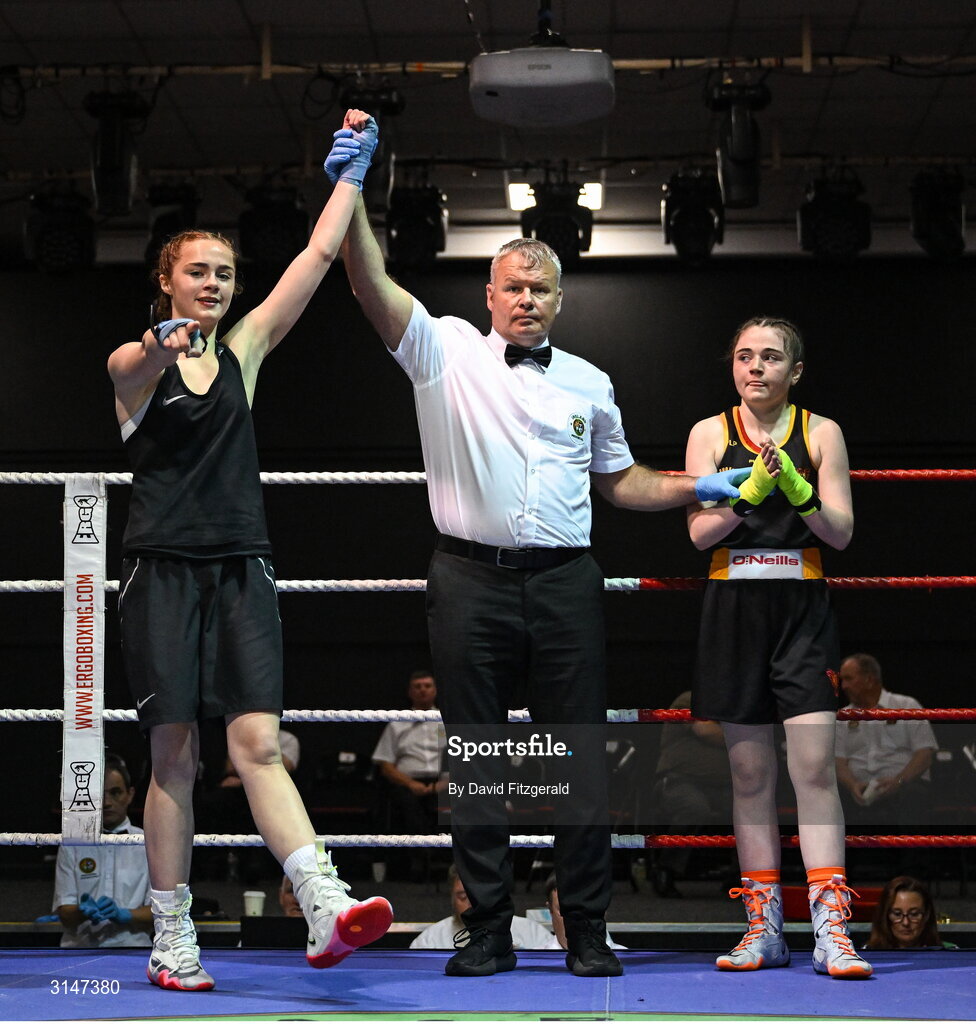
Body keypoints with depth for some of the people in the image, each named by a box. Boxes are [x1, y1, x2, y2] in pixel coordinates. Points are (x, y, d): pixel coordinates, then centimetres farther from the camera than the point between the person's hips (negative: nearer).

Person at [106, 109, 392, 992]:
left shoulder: (244, 350, 13)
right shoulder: (135, 362, 4)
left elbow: (320, 255, 11)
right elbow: (133, 371, -22)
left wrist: (353, 170, 9)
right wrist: (161, 346, -44)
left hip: (241, 569, 2)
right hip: (162, 568, -2)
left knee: (258, 744, -10)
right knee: (174, 756, -1)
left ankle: (326, 908, -24)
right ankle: (172, 942, 5)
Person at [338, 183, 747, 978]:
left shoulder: (589, 384, 14)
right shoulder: (448, 352, 4)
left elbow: (619, 480, 24)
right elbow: (372, 285, -8)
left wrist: (697, 488, 10)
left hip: (564, 585, 2)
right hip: (471, 583, -2)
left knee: (579, 759, 2)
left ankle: (587, 930, 10)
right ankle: (489, 931, 12)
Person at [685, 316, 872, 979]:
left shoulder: (821, 433, 5)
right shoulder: (710, 434, 7)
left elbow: (841, 533, 0)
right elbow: (699, 531, -1)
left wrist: (797, 489, -18)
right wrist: (751, 491, -18)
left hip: (803, 608, -1)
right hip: (734, 608, 1)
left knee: (815, 767, -10)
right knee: (751, 774, 4)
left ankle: (831, 931, -11)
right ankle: (765, 929, 10)